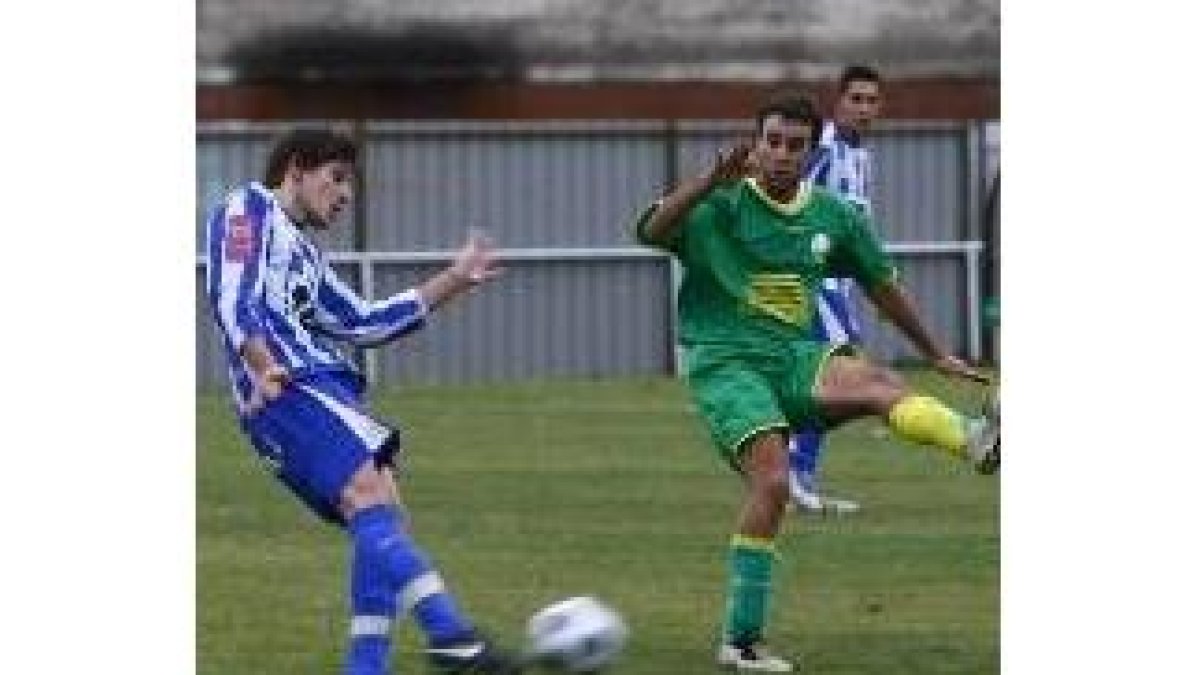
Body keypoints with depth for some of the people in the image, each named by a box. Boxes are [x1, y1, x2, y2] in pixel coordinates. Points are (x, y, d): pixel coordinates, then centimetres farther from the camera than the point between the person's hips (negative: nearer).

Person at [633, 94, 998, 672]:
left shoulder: (833, 215, 12)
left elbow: (883, 286, 26)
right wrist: (712, 181, -34)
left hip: (795, 358, 4)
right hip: (724, 363, -4)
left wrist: (936, 356, 34)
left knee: (872, 379, -28)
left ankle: (974, 440, -55)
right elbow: (651, 232, -21)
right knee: (772, 480, -23)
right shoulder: (720, 206, -2)